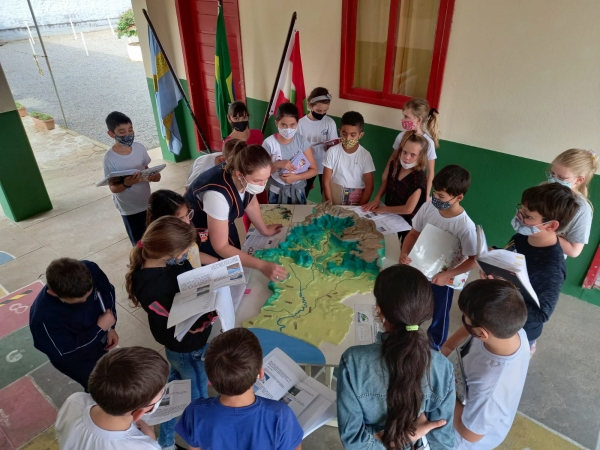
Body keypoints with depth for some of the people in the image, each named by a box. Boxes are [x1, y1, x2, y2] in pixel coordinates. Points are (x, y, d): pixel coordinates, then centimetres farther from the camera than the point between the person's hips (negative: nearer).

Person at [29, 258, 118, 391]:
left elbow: (107, 290, -10)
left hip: (99, 339, 5)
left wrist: (110, 327, -14)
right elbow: (65, 350, -28)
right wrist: (100, 328, -29)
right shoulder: (44, 316, -42)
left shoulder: (90, 270, -32)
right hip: (74, 357, -5)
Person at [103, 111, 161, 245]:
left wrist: (153, 176, -14)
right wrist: (126, 184, -36)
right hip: (129, 208, -4)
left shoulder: (139, 148, -7)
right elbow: (113, 188, -16)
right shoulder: (110, 159, -19)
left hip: (147, 202, 4)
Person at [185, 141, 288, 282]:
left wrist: (264, 230, 10)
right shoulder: (217, 194, -44)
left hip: (222, 222, 7)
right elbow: (220, 247, -36)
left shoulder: (247, 177, -23)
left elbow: (251, 202, 1)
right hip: (196, 230, -7)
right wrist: (262, 266, -40)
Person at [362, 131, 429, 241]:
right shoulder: (395, 164, -11)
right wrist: (377, 198, -7)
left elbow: (408, 209, -28)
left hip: (405, 223, -6)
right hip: (389, 216, 6)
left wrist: (383, 209, -18)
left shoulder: (419, 178, -28)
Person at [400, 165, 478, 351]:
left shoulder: (466, 227, -30)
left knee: (438, 315, 21)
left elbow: (475, 260, -19)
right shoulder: (428, 207, -18)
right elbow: (414, 233, -4)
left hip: (441, 278, -4)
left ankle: (434, 346, 50)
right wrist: (404, 253, -21)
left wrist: (447, 275, -26)